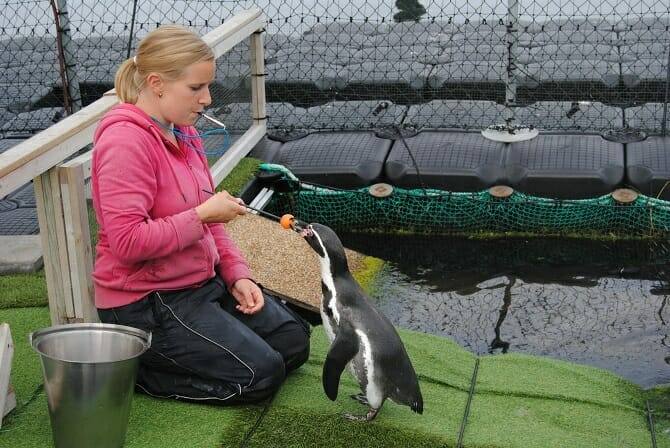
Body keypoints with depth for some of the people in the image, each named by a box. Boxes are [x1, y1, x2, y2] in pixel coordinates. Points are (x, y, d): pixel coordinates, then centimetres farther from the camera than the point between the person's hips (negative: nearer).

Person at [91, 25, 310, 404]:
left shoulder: (182, 133, 7)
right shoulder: (126, 141, -22)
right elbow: (127, 242, -28)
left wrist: (237, 274, 2)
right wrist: (201, 215, -22)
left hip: (202, 284, 10)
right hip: (145, 302, -9)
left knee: (294, 340, 12)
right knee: (261, 374, -12)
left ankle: (168, 353, 15)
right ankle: (133, 367, 0)